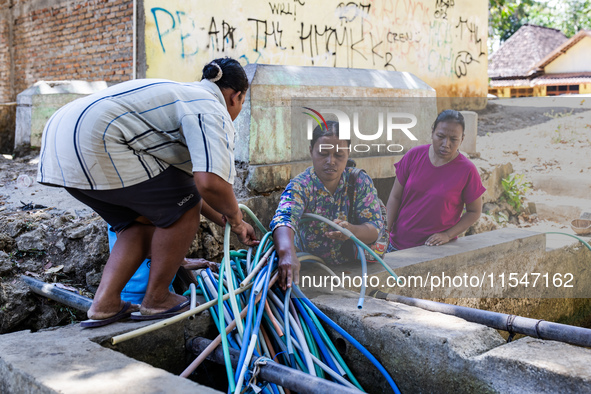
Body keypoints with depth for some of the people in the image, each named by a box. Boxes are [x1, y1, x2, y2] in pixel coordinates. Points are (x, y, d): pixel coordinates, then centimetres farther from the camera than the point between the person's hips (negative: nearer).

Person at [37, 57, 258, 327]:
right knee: (184, 208, 3)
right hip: (96, 144, -10)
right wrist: (236, 219, 0)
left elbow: (185, 180, 34)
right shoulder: (213, 111, -2)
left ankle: (104, 304, 14)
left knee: (143, 220, 21)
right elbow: (210, 182, -21)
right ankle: (156, 300, 14)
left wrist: (224, 221, 36)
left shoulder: (183, 94, 29)